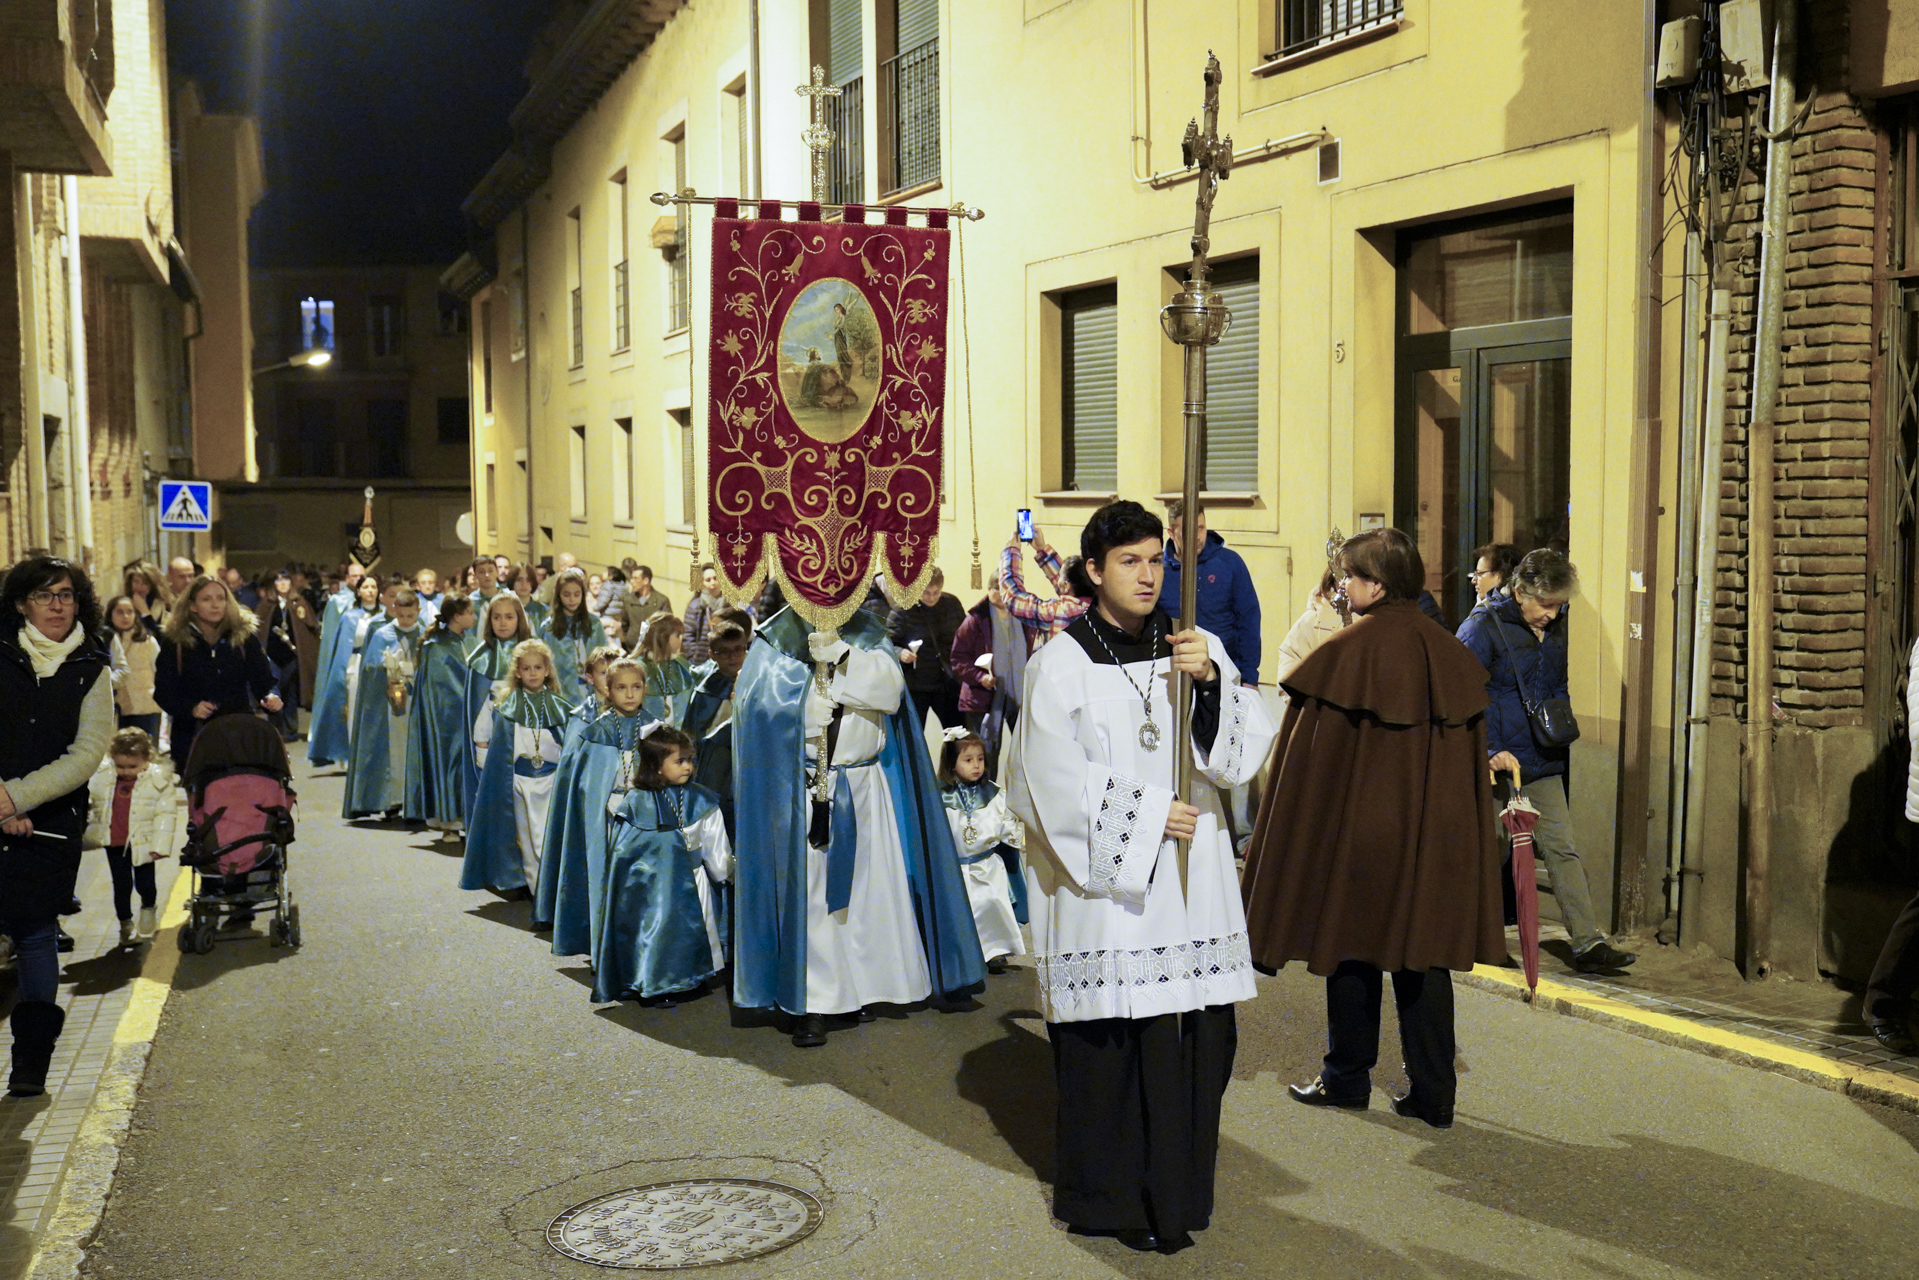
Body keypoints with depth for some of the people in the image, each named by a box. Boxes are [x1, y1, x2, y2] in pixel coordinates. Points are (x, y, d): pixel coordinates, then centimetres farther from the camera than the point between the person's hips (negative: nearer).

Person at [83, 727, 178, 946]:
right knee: (121, 885, 12)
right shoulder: (102, 777, -4)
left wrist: (159, 845, -11)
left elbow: (166, 814, -9)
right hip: (113, 843, 2)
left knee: (145, 883, 8)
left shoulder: (158, 780, -12)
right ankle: (126, 924, 28)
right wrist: (87, 834, 10)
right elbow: (89, 805, 9)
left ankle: (149, 908, 39)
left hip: (141, 843, -2)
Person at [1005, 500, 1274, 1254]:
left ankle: (1174, 1191, 20)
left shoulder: (1194, 649, 8)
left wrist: (1211, 680, -15)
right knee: (1113, 1044, 0)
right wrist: (1145, 816, -11)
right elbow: (1054, 783, -7)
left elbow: (1242, 754, 0)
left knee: (1196, 1036, 2)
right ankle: (1113, 1200, 19)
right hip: (1105, 885, -3)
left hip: (1190, 881, 4)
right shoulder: (1062, 665, -3)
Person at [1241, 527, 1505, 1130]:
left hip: (1358, 827, -4)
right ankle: (1432, 1092, 12)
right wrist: (1459, 839, 17)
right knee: (1425, 956, 10)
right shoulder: (1452, 655, 3)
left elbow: (1308, 761, -11)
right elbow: (1472, 758, 8)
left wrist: (1284, 848, -2)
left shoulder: (1345, 655, -14)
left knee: (1353, 949, 10)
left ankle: (1347, 1077, 21)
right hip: (1437, 835, 5)